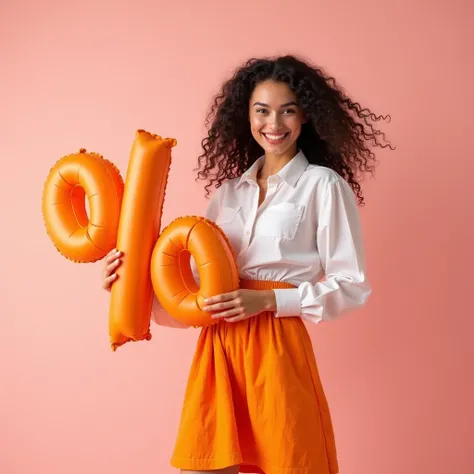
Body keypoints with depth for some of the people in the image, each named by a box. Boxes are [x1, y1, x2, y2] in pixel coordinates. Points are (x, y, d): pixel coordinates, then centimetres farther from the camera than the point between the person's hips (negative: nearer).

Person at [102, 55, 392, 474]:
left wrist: (269, 301, -14)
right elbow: (198, 277, 14)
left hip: (274, 344, -4)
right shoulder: (229, 189, 14)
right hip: (217, 345, 5)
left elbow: (352, 285, -4)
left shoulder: (323, 185, -2)